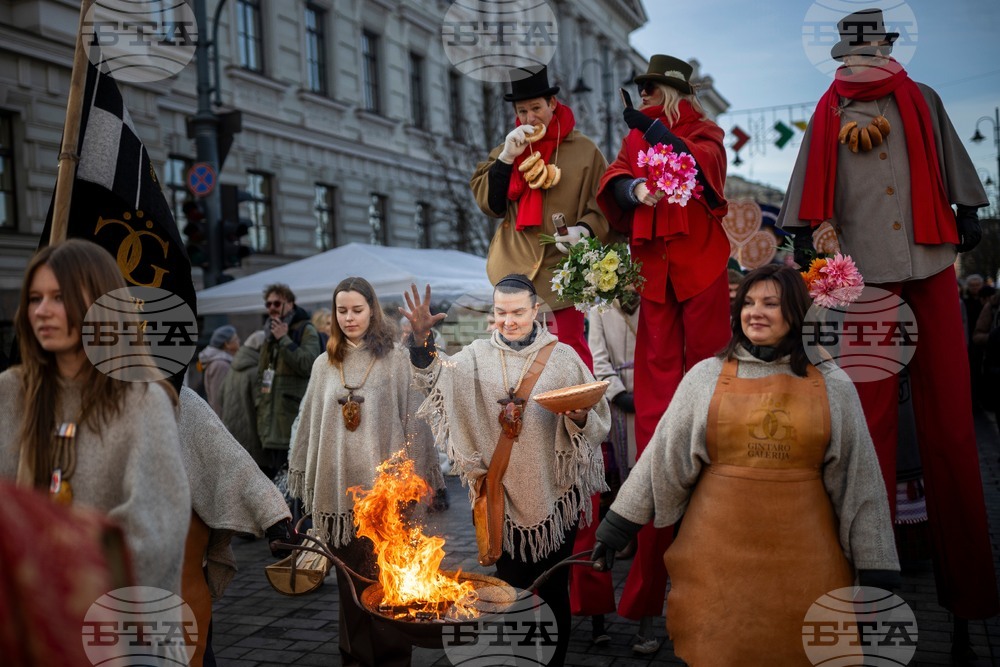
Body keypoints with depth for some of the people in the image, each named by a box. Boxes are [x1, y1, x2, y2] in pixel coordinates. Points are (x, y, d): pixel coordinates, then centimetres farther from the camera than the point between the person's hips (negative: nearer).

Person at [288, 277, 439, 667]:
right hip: (339, 487, 3)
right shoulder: (324, 364, 12)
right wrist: (306, 480, 9)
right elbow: (311, 425, 13)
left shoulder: (396, 359, 0)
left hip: (383, 485, -3)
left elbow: (414, 419, -2)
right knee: (349, 577, 8)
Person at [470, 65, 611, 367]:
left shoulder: (584, 150, 1)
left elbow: (603, 206, -1)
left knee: (569, 346, 0)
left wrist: (584, 229, -20)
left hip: (563, 265, -3)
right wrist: (507, 157, -7)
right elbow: (486, 200, 4)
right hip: (516, 266, 3)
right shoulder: (510, 147, 13)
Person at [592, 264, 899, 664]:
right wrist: (617, 528, 4)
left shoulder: (833, 386, 2)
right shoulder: (706, 376, 1)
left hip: (804, 557, 0)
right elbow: (663, 457, 4)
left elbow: (859, 481, 4)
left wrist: (877, 570, 2)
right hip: (719, 552, 0)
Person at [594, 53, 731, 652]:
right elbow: (613, 184, -1)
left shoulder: (705, 132, 10)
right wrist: (632, 188, -22)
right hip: (653, 277, 2)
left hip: (702, 273, -2)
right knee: (655, 410, -2)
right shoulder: (636, 138, 18)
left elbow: (704, 165, -13)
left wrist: (653, 128, -21)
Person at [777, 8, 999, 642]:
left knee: (947, 403, 2)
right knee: (872, 407, -1)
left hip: (930, 259, 1)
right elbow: (812, 180, 7)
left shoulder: (922, 101, 14)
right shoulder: (829, 113, 10)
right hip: (863, 267, -1)